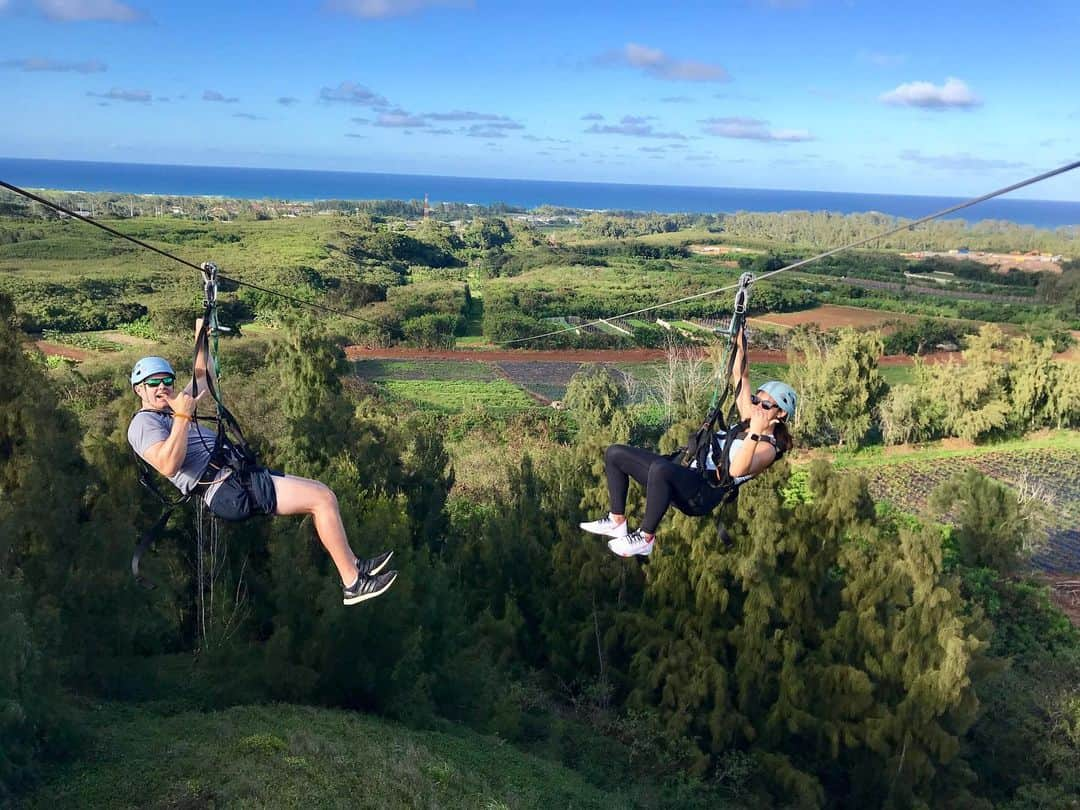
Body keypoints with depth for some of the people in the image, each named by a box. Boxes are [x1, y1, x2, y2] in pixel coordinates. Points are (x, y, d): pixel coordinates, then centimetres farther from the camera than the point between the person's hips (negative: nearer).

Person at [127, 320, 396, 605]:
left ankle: (352, 564, 16)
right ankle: (353, 582, -7)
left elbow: (203, 377, 36)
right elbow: (169, 466, -23)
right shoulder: (143, 423, -5)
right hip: (227, 491, -11)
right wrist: (183, 416, -23)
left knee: (322, 494, 10)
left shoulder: (170, 409, 24)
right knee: (323, 498, -13)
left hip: (237, 476, 11)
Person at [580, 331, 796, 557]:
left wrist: (755, 434, -29)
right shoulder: (748, 421, 22)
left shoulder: (768, 448, -3)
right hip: (682, 479, 10)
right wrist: (739, 341, 16)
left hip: (704, 495, -9)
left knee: (660, 468, -42)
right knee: (614, 454, 2)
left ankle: (645, 538, -27)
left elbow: (736, 470, -24)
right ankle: (617, 521, 4)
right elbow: (740, 376, 23)